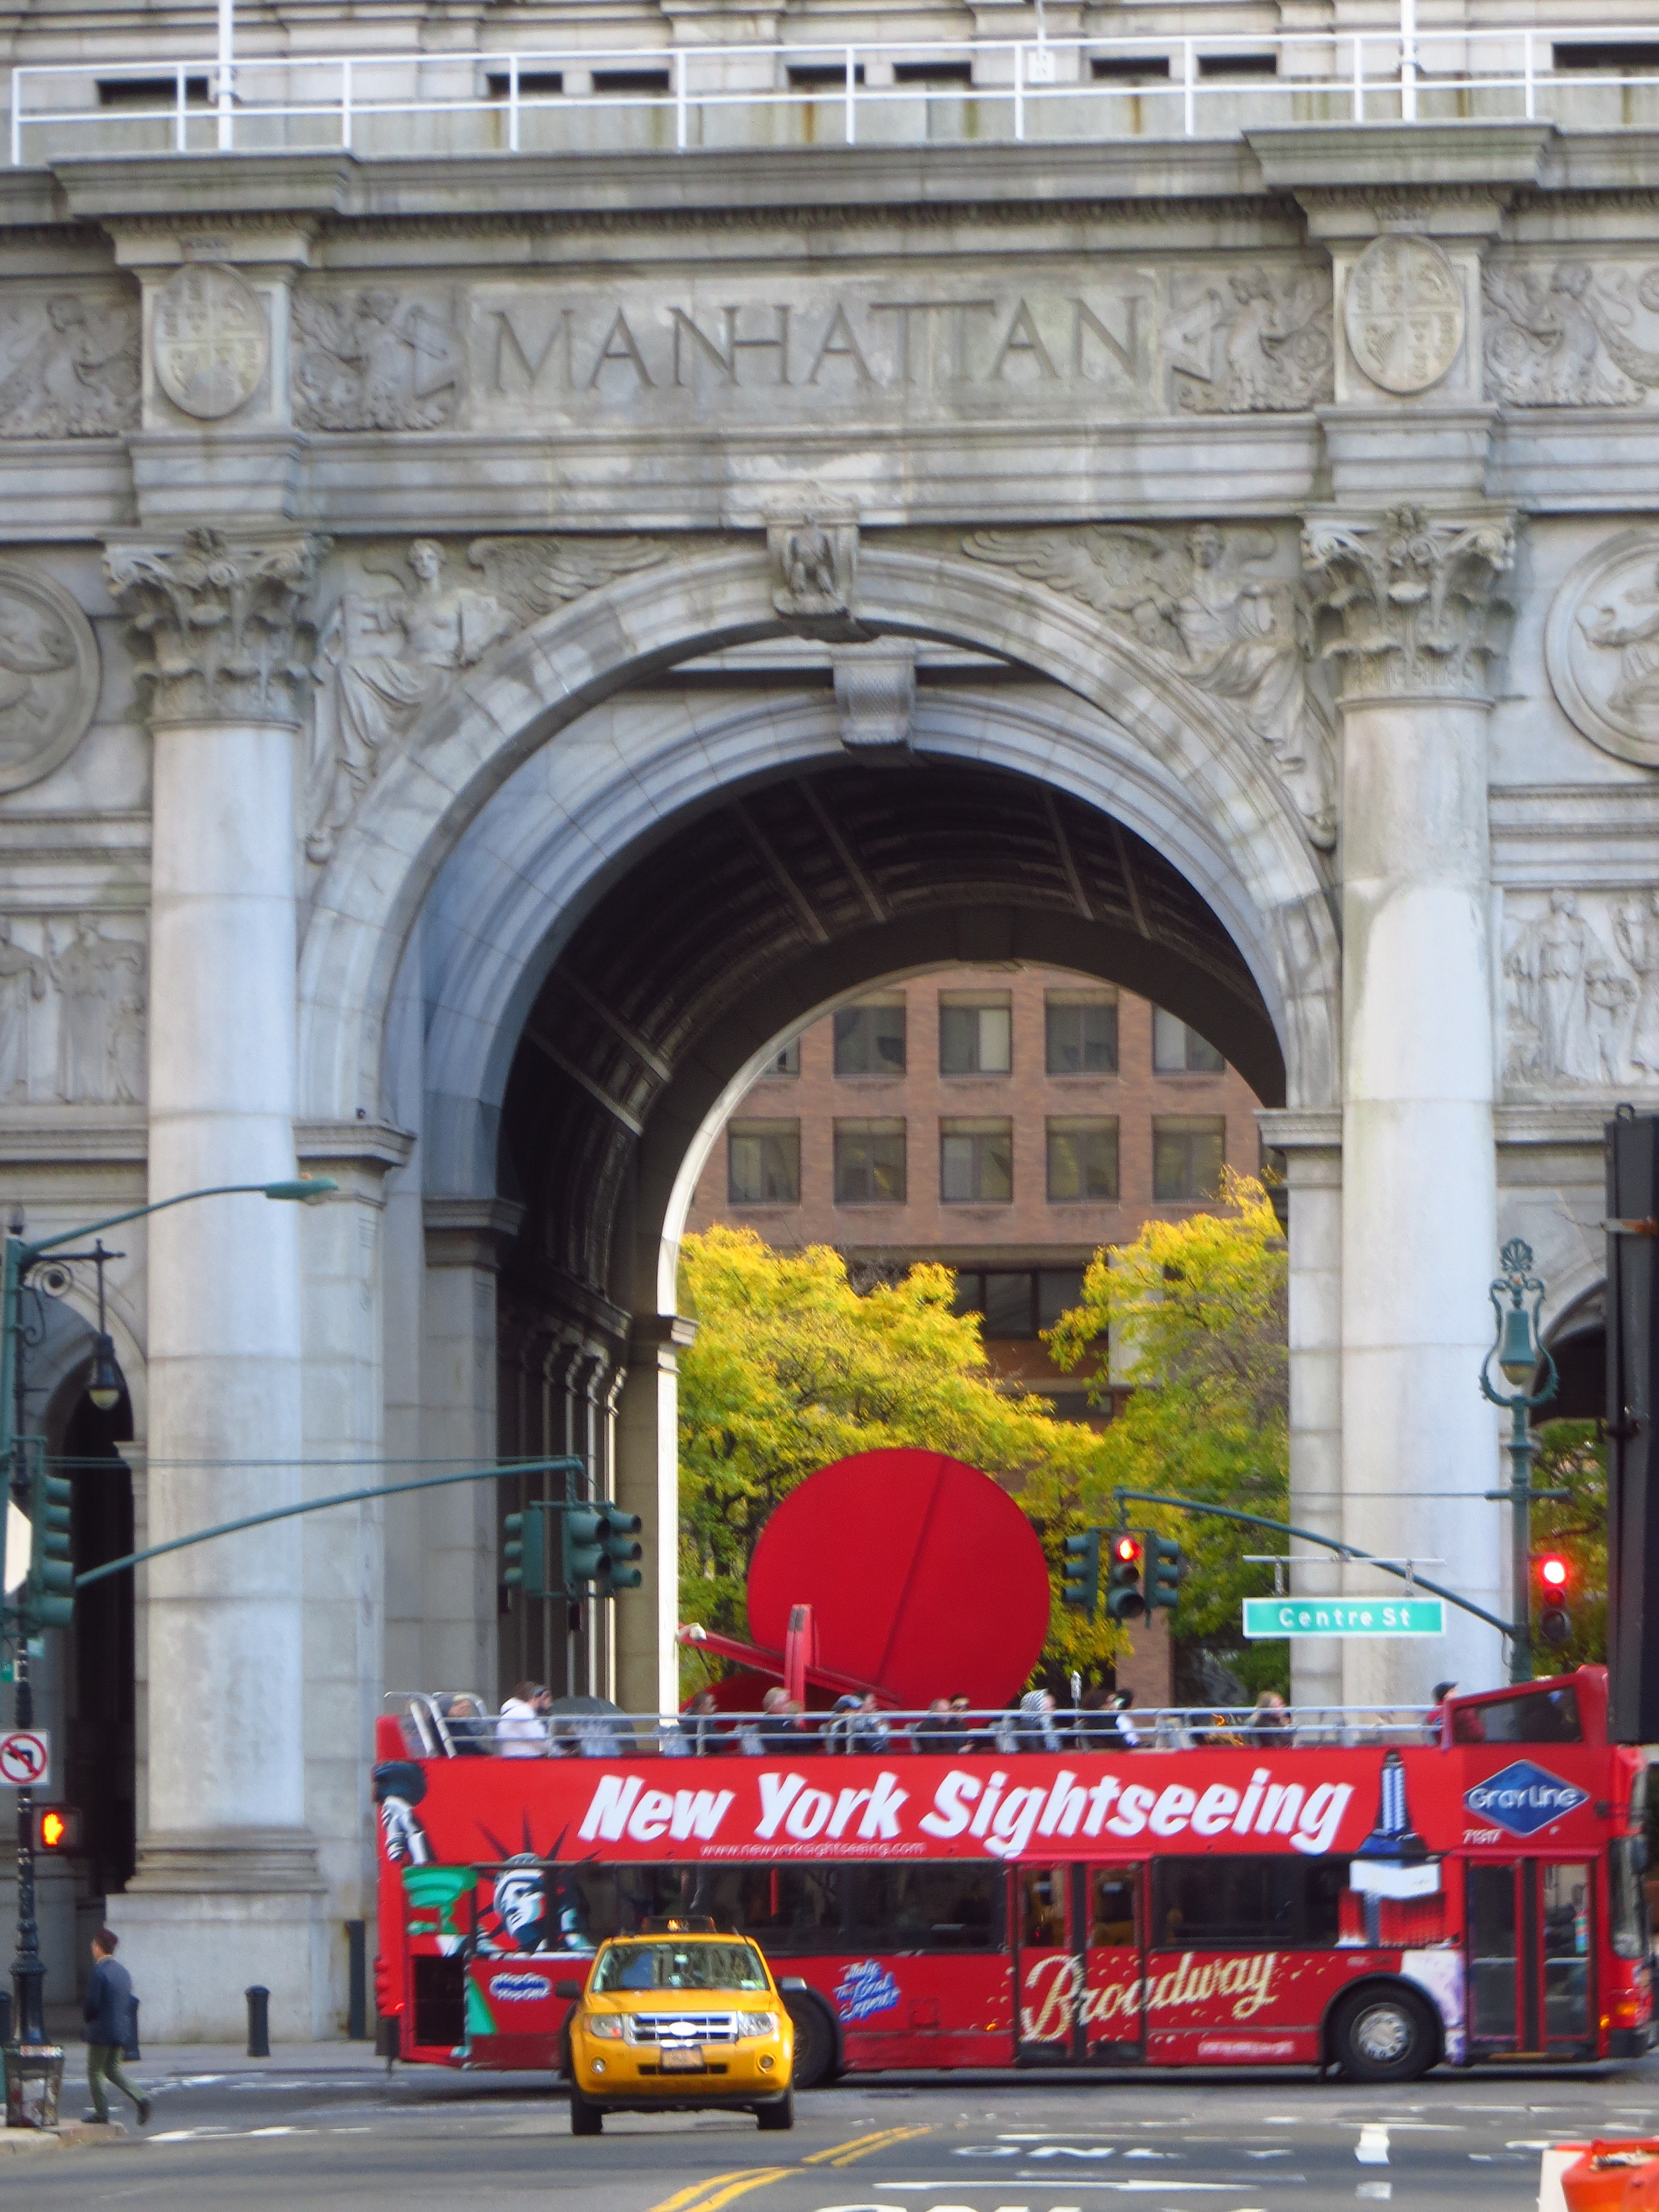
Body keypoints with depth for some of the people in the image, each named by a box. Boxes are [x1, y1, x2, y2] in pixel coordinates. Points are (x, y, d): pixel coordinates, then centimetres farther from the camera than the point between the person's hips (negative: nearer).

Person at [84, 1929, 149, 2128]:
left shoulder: (98, 1973, -17)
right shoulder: (123, 1972, 7)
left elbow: (92, 2004, -19)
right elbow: (130, 2002, 12)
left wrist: (86, 2017, 1)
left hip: (101, 2031, -7)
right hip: (121, 2029, 7)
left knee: (95, 2071, 6)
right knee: (113, 2069, 18)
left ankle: (101, 2113, 6)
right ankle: (139, 2099, 0)